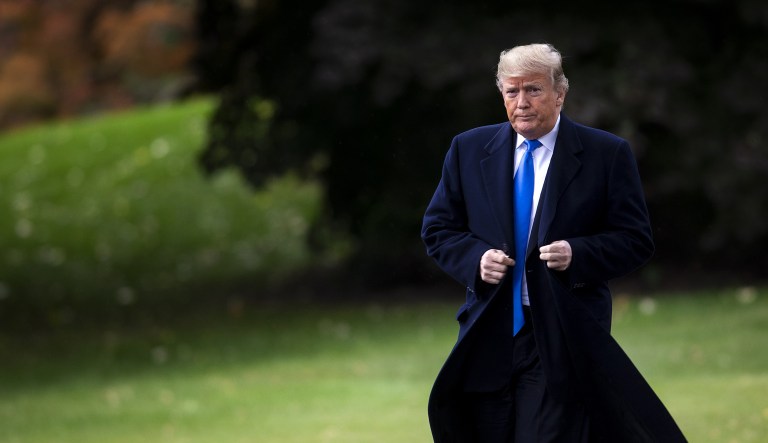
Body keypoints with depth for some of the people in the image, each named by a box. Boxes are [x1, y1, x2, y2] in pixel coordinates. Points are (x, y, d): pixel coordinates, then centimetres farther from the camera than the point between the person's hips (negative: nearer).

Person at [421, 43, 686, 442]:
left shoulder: (607, 154, -1)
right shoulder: (469, 150, 8)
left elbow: (636, 241, 0)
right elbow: (437, 230, 12)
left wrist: (577, 254, -18)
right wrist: (476, 257, -9)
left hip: (564, 340, -3)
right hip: (488, 338, 4)